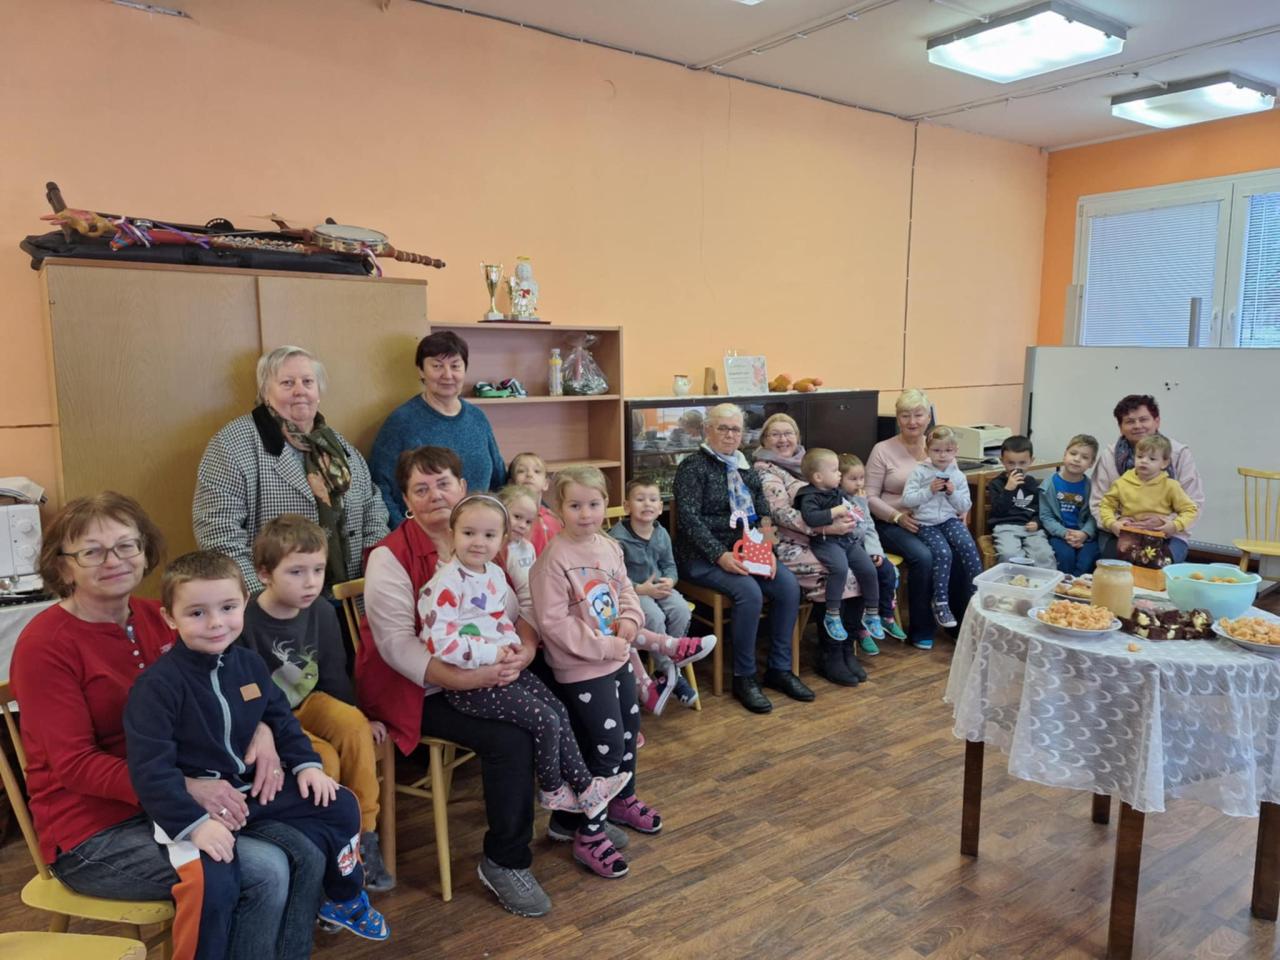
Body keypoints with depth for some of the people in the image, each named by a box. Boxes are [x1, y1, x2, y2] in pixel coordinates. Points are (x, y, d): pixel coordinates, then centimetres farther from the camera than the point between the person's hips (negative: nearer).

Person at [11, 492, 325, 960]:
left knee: (306, 855, -10)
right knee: (264, 871, -20)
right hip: (94, 833, -6)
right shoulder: (45, 645, -14)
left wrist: (259, 729, -12)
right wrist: (185, 786, -28)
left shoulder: (155, 618, 3)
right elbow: (74, 765, -17)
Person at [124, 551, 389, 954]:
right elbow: (150, 769, -22)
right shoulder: (158, 683, -20)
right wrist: (195, 823, -29)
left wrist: (306, 764, 1)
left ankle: (344, 901, 29)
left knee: (341, 806, 6)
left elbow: (280, 718, 15)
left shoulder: (249, 663, 1)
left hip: (250, 789, 7)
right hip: (189, 801, -6)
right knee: (212, 881, -33)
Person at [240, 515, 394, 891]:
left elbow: (334, 676, 8)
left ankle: (364, 835, -11)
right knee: (324, 759, -27)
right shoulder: (246, 623, -20)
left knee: (355, 726, -25)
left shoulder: (322, 612, -3)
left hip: (310, 703, 5)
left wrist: (355, 719, 8)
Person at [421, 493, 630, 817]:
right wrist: (490, 653, -23)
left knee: (559, 710, 5)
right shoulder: (447, 584, -20)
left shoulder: (494, 573, 8)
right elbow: (439, 641, -27)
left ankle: (584, 785, 18)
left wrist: (522, 640, 4)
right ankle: (552, 791, 14)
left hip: (507, 667, 9)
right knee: (545, 721, -11)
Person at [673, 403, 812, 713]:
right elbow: (688, 518, -15)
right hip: (703, 556, -6)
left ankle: (779, 669, -2)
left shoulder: (746, 469, 15)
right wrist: (720, 555, -24)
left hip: (746, 552, 6)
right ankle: (744, 677, -13)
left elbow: (764, 516, 12)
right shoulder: (693, 466, -5)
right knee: (750, 592, -30)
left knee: (788, 585, -16)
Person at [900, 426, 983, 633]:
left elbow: (965, 507, 8)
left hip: (950, 520, 3)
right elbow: (907, 499, -9)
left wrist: (953, 493, -10)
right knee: (943, 553, -26)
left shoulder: (958, 476, 8)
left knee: (968, 547, -24)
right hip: (926, 524, -3)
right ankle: (940, 603, -14)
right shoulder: (920, 472, -2)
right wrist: (929, 490, -18)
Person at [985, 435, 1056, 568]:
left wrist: (1036, 522, -3)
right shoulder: (996, 484, 6)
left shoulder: (1034, 484, 16)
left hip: (1030, 527, 3)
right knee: (1009, 554, -32)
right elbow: (997, 511, -7)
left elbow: (1041, 510, 19)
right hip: (1005, 526, -3)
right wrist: (1008, 489, -17)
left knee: (1045, 555, -24)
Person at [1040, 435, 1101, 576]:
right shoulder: (1051, 483, -1)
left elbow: (1093, 515, 0)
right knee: (1066, 555, -27)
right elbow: (1045, 516, -3)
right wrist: (1065, 533, -15)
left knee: (1087, 557, -25)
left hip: (1083, 534, 1)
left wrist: (1084, 533, -18)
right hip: (1059, 533, -1)